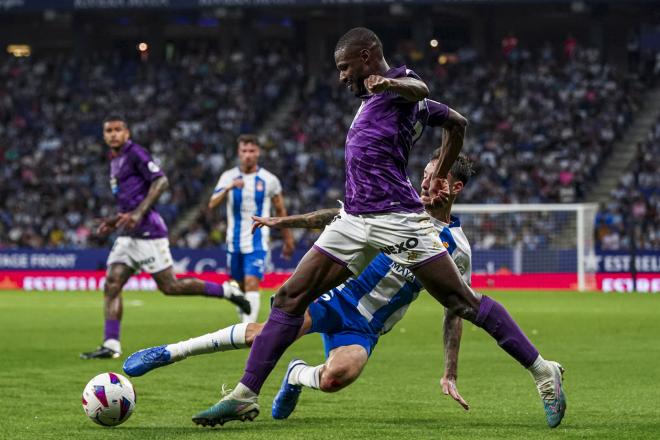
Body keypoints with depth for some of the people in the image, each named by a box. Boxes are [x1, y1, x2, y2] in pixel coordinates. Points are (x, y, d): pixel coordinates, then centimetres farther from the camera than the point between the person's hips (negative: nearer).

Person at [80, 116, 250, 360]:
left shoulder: (135, 153, -7)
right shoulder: (115, 161, 21)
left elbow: (160, 182, -17)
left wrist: (138, 213, -23)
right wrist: (114, 221, 21)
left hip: (147, 231, -9)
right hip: (128, 234, 9)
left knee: (169, 286, -8)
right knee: (111, 285, -3)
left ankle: (226, 290, 6)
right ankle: (111, 345, -7)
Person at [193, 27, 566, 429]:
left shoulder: (401, 82, -2)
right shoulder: (376, 97, 24)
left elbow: (419, 89, -30)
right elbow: (456, 121, 35)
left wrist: (389, 83, -52)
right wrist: (440, 177, 37)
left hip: (398, 218, -9)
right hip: (355, 221, 9)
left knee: (465, 302, -7)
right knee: (290, 298, 1)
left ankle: (543, 372, 3)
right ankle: (245, 395, 3)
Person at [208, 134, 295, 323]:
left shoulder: (269, 180, -2)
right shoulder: (229, 177, 1)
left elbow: (280, 211, 9)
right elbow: (212, 204, -12)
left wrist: (288, 240, 13)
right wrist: (228, 189, -29)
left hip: (257, 243, -3)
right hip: (234, 242, 3)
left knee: (252, 284, -17)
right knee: (240, 287, 12)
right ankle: (245, 324, 32)